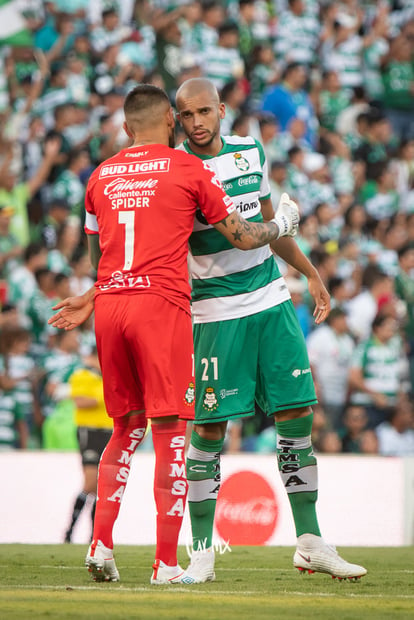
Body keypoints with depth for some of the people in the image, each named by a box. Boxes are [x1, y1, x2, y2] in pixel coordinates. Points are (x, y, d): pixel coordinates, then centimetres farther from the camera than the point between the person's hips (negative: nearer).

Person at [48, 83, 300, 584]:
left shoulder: (100, 176, 15)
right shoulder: (188, 169, 3)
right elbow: (242, 238, 8)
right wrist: (283, 223, 27)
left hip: (110, 306, 5)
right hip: (161, 303, -5)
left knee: (127, 426, 18)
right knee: (169, 430, -2)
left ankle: (100, 543, 7)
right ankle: (166, 564, -5)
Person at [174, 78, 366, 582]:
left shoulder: (250, 152, 7)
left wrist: (309, 273, 27)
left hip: (271, 301, 5)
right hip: (216, 312, -5)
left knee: (296, 416, 4)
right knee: (209, 427, -5)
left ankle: (310, 544, 11)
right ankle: (202, 551, 4)